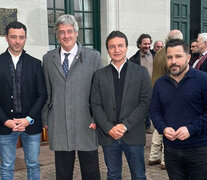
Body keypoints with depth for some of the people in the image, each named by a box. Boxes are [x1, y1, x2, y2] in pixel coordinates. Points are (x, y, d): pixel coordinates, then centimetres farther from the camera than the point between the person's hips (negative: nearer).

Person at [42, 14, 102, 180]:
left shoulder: (93, 56, 1)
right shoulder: (48, 59, 9)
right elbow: (46, 91, 11)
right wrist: (45, 119, 8)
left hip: (86, 123, -2)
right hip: (59, 125, 2)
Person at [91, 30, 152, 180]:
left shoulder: (141, 72, 1)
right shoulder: (100, 75, 6)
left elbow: (145, 102, -6)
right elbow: (96, 105, 2)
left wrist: (125, 125, -13)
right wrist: (109, 128, -11)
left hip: (133, 134, -1)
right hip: (108, 135, 2)